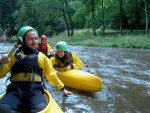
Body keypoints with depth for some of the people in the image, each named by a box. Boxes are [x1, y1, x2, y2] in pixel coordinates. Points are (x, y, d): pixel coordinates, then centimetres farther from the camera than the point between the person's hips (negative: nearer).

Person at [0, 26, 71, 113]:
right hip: (16, 90, 1)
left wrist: (62, 89, 28)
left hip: (35, 89, 0)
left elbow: (52, 76, 24)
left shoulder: (42, 57, 16)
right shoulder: (15, 55, 16)